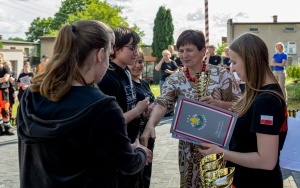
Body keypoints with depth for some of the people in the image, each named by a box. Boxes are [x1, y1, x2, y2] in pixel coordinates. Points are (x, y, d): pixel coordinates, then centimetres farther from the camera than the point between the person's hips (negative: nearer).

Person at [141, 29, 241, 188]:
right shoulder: (174, 80, -2)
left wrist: (217, 103, -23)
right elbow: (161, 104, -18)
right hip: (190, 147, 2)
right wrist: (150, 125, -37)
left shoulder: (221, 75, -8)